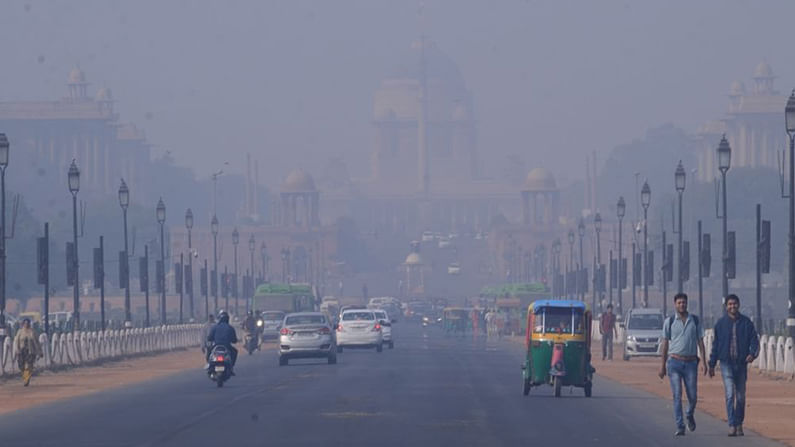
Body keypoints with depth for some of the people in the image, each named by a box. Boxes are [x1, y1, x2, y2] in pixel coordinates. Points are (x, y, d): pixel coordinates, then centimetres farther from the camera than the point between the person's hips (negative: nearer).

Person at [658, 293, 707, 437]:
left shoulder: (695, 321, 6)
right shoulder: (669, 322, 4)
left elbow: (700, 342, 7)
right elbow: (665, 344, 7)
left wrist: (704, 362, -2)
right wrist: (663, 365, 5)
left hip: (691, 363, 1)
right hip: (674, 362, -1)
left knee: (693, 396, 1)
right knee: (677, 396, -7)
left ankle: (690, 415, 33)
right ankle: (680, 427, -5)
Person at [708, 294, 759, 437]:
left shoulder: (746, 322, 4)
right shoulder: (721, 323, 4)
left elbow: (754, 340, 3)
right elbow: (715, 345, 10)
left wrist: (752, 353, -18)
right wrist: (712, 365, 9)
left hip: (741, 364, 1)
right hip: (726, 363, -1)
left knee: (740, 397, 8)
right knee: (730, 395, -14)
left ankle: (739, 425, 22)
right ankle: (732, 425, -16)